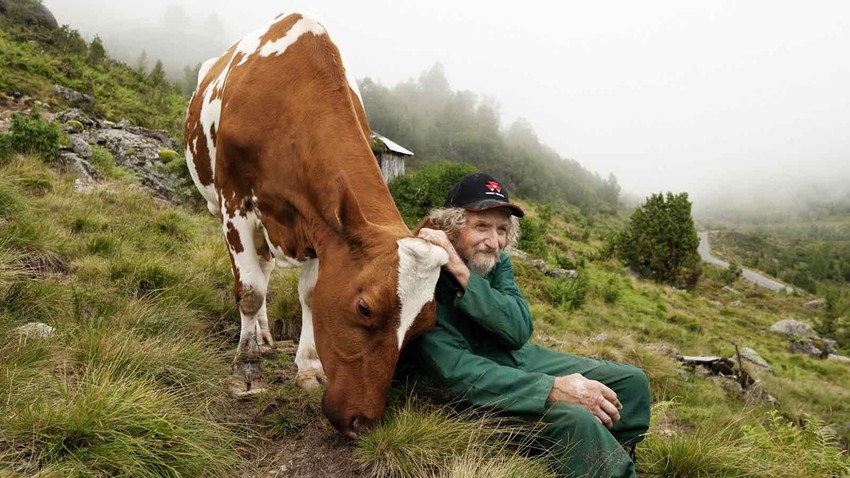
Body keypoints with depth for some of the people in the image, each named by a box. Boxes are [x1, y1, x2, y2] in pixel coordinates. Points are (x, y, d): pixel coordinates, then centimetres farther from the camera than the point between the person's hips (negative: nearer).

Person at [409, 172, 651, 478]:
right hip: (475, 388, -7)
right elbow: (455, 370, -32)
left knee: (631, 381, 6)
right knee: (574, 418, -32)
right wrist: (553, 389, -36)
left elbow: (519, 332, -19)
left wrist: (463, 273, -31)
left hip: (521, 359, 7)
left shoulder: (496, 260, -5)